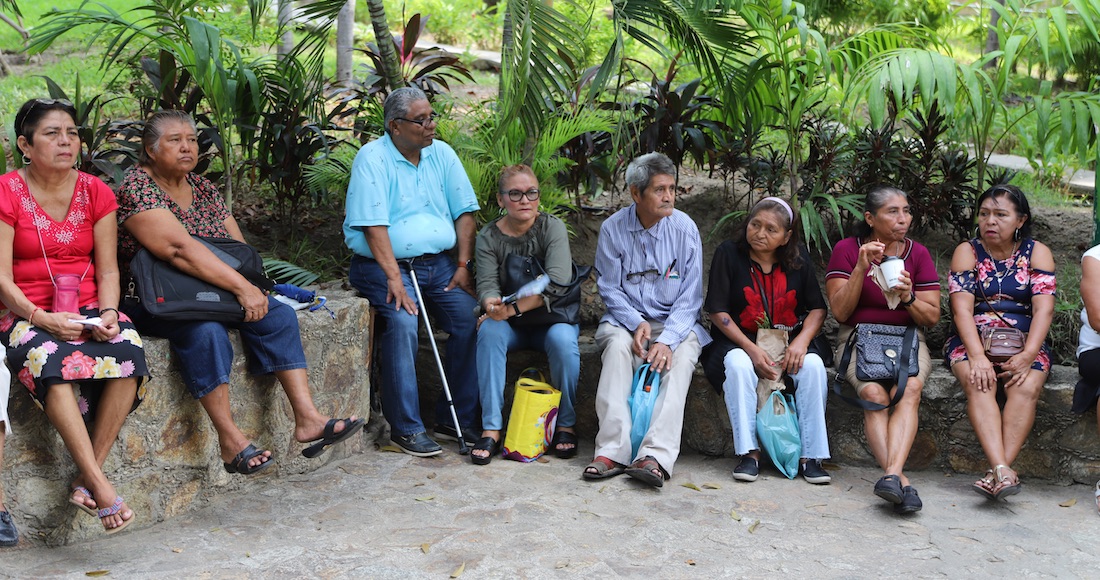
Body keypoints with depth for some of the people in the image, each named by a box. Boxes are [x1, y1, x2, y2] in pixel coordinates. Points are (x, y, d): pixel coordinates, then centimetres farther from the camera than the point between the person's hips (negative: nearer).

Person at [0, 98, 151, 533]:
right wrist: (43, 319, -22)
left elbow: (107, 270, 8)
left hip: (88, 310, 3)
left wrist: (108, 313, -12)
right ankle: (100, 485, -39)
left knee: (129, 354, -30)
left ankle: (86, 478, -25)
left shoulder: (95, 193, 9)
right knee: (51, 361, -37)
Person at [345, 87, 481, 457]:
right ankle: (405, 427, -17)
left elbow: (464, 213, 7)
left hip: (438, 262, 5)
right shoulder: (373, 158, -7)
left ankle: (457, 420, -3)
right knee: (403, 322, -29)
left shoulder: (442, 154, 9)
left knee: (470, 318, -16)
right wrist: (394, 278, -23)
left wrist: (464, 266, -4)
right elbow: (373, 224, -16)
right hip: (383, 264, -5)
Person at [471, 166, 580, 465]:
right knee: (489, 331, -30)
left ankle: (565, 424, -13)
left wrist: (512, 308, -29)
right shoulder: (489, 236, -1)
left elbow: (557, 282, -22)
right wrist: (491, 302, -38)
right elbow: (487, 283, -13)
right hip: (512, 326, 2)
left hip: (551, 318, -1)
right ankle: (491, 427, -25)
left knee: (562, 339, -32)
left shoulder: (552, 227, -8)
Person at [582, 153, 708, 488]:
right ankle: (613, 451, -37)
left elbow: (690, 295, -6)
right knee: (618, 345, -32)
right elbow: (609, 288, 0)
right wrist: (636, 323, -18)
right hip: (626, 317, 0)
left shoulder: (684, 228, -5)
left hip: (676, 321, 0)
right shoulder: (613, 228, -3)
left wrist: (667, 339, -21)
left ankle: (656, 456, -41)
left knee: (682, 354, -32)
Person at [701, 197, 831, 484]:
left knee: (813, 365, -27)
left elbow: (818, 308, 1)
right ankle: (749, 453, -27)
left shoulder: (798, 257, 1)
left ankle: (812, 456, -20)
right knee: (738, 364, -35)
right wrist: (752, 350, -20)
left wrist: (801, 341, -19)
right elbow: (718, 311, -11)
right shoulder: (728, 253, -8)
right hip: (738, 341, -2)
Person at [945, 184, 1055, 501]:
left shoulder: (1037, 253, 6)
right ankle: (1003, 471, -45)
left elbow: (1044, 309, -5)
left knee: (1026, 388, -30)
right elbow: (962, 309, -8)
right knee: (979, 384, -32)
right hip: (972, 341, -1)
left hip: (1024, 343, 1)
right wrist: (977, 356, -24)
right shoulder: (967, 251, 4)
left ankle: (998, 471, -37)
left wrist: (1028, 355, -22)